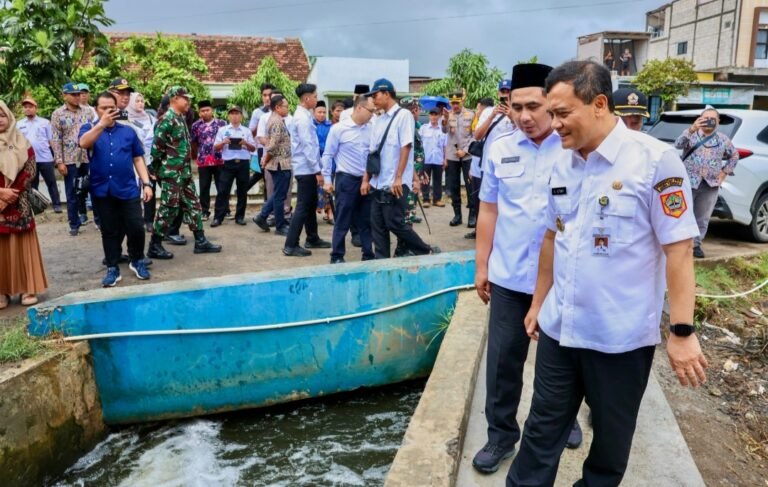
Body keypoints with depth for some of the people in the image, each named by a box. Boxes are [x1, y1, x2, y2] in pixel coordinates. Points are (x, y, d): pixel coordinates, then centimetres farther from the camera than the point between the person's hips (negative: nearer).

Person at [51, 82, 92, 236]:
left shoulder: (86, 112, 7)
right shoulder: (58, 114, -2)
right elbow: (56, 140, -4)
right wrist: (59, 162, -10)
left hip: (88, 158, 2)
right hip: (70, 160, -2)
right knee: (72, 194, 6)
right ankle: (74, 224, 16)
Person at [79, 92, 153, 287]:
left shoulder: (128, 131, 7)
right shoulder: (89, 129, 4)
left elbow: (138, 158, 9)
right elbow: (84, 143, -20)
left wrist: (146, 183, 1)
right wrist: (102, 123, -29)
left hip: (128, 189, 0)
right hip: (102, 191, 0)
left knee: (136, 228, -1)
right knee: (110, 231, 8)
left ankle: (137, 261, 22)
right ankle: (113, 269, 18)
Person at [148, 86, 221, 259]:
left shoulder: (181, 118, 14)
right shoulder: (167, 119, -16)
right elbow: (157, 146, -18)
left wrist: (187, 168, 18)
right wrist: (156, 170, -10)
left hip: (184, 172, 9)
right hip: (171, 173, -9)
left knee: (192, 205, 11)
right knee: (169, 208, -4)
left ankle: (200, 241, 18)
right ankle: (154, 247, 6)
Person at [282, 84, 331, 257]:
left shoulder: (304, 115, 14)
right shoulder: (303, 117, -16)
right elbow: (307, 146, -20)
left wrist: (316, 168, 17)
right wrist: (317, 171, -19)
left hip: (307, 169, 10)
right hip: (306, 169, -10)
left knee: (311, 204, 17)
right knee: (303, 207, -7)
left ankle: (312, 239, 28)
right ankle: (290, 245, -3)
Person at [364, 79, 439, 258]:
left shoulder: (403, 115, -7)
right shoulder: (378, 120, 14)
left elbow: (406, 147, -13)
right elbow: (372, 151, 15)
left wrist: (398, 178, -18)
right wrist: (366, 179, 10)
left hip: (394, 183, -7)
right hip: (378, 182, 7)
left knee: (394, 224, -6)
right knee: (378, 226, 6)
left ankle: (428, 252, 9)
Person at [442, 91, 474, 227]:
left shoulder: (470, 115, -1)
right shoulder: (448, 114, 3)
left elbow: (474, 136, 0)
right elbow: (444, 131, -14)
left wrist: (465, 150, -9)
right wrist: (445, 119, -33)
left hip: (467, 155, -2)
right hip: (452, 156, 2)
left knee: (470, 185, 0)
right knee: (453, 187, 5)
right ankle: (457, 215, 13)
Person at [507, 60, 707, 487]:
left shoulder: (655, 160, -14)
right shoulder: (562, 166, 4)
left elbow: (678, 249, -14)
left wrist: (682, 332, -14)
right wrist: (538, 303, 18)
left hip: (621, 336, -5)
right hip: (559, 328, 5)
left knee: (611, 436, 17)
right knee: (543, 427, 15)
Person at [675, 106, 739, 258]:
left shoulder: (723, 139, 10)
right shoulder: (691, 134, 0)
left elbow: (734, 155, 24)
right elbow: (678, 144, -20)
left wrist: (725, 171, 10)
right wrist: (692, 129, -34)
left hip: (711, 185, 3)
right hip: (688, 182, -3)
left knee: (703, 218, 7)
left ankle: (696, 244, 18)